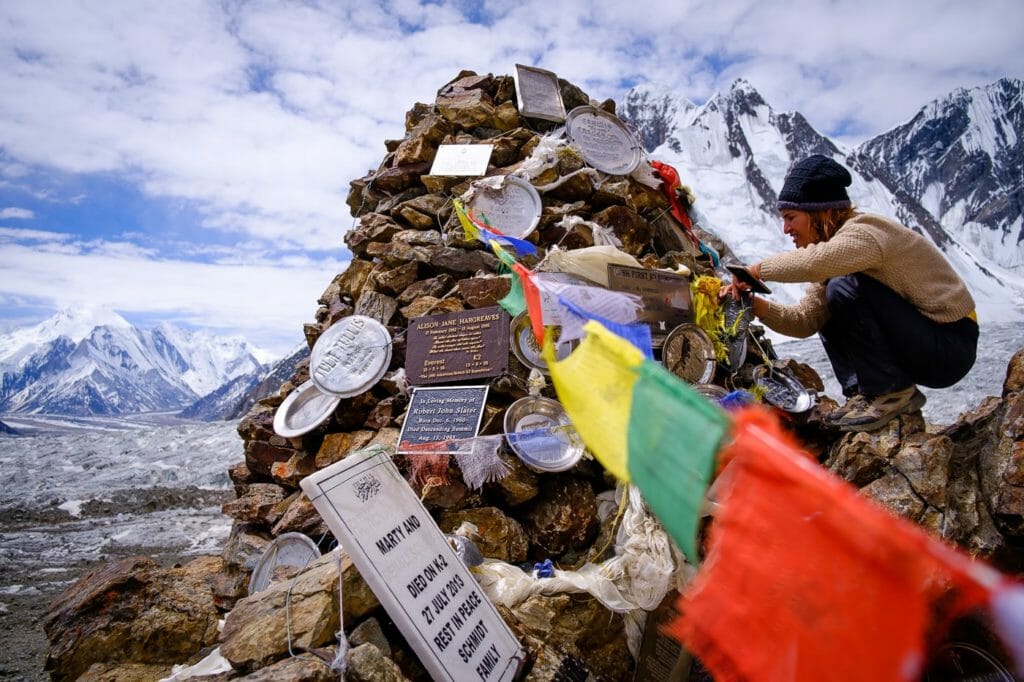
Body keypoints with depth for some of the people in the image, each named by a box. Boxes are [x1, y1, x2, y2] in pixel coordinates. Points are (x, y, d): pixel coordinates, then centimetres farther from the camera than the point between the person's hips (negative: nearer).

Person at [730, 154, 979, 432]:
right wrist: (756, 305, -14)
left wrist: (758, 269, -29)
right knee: (825, 312, 8)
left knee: (845, 288, -24)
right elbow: (805, 320, 0)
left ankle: (892, 392, -11)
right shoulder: (834, 246, 6)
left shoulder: (864, 232, -20)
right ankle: (862, 394, 2)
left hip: (950, 346, -9)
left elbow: (814, 262, -44)